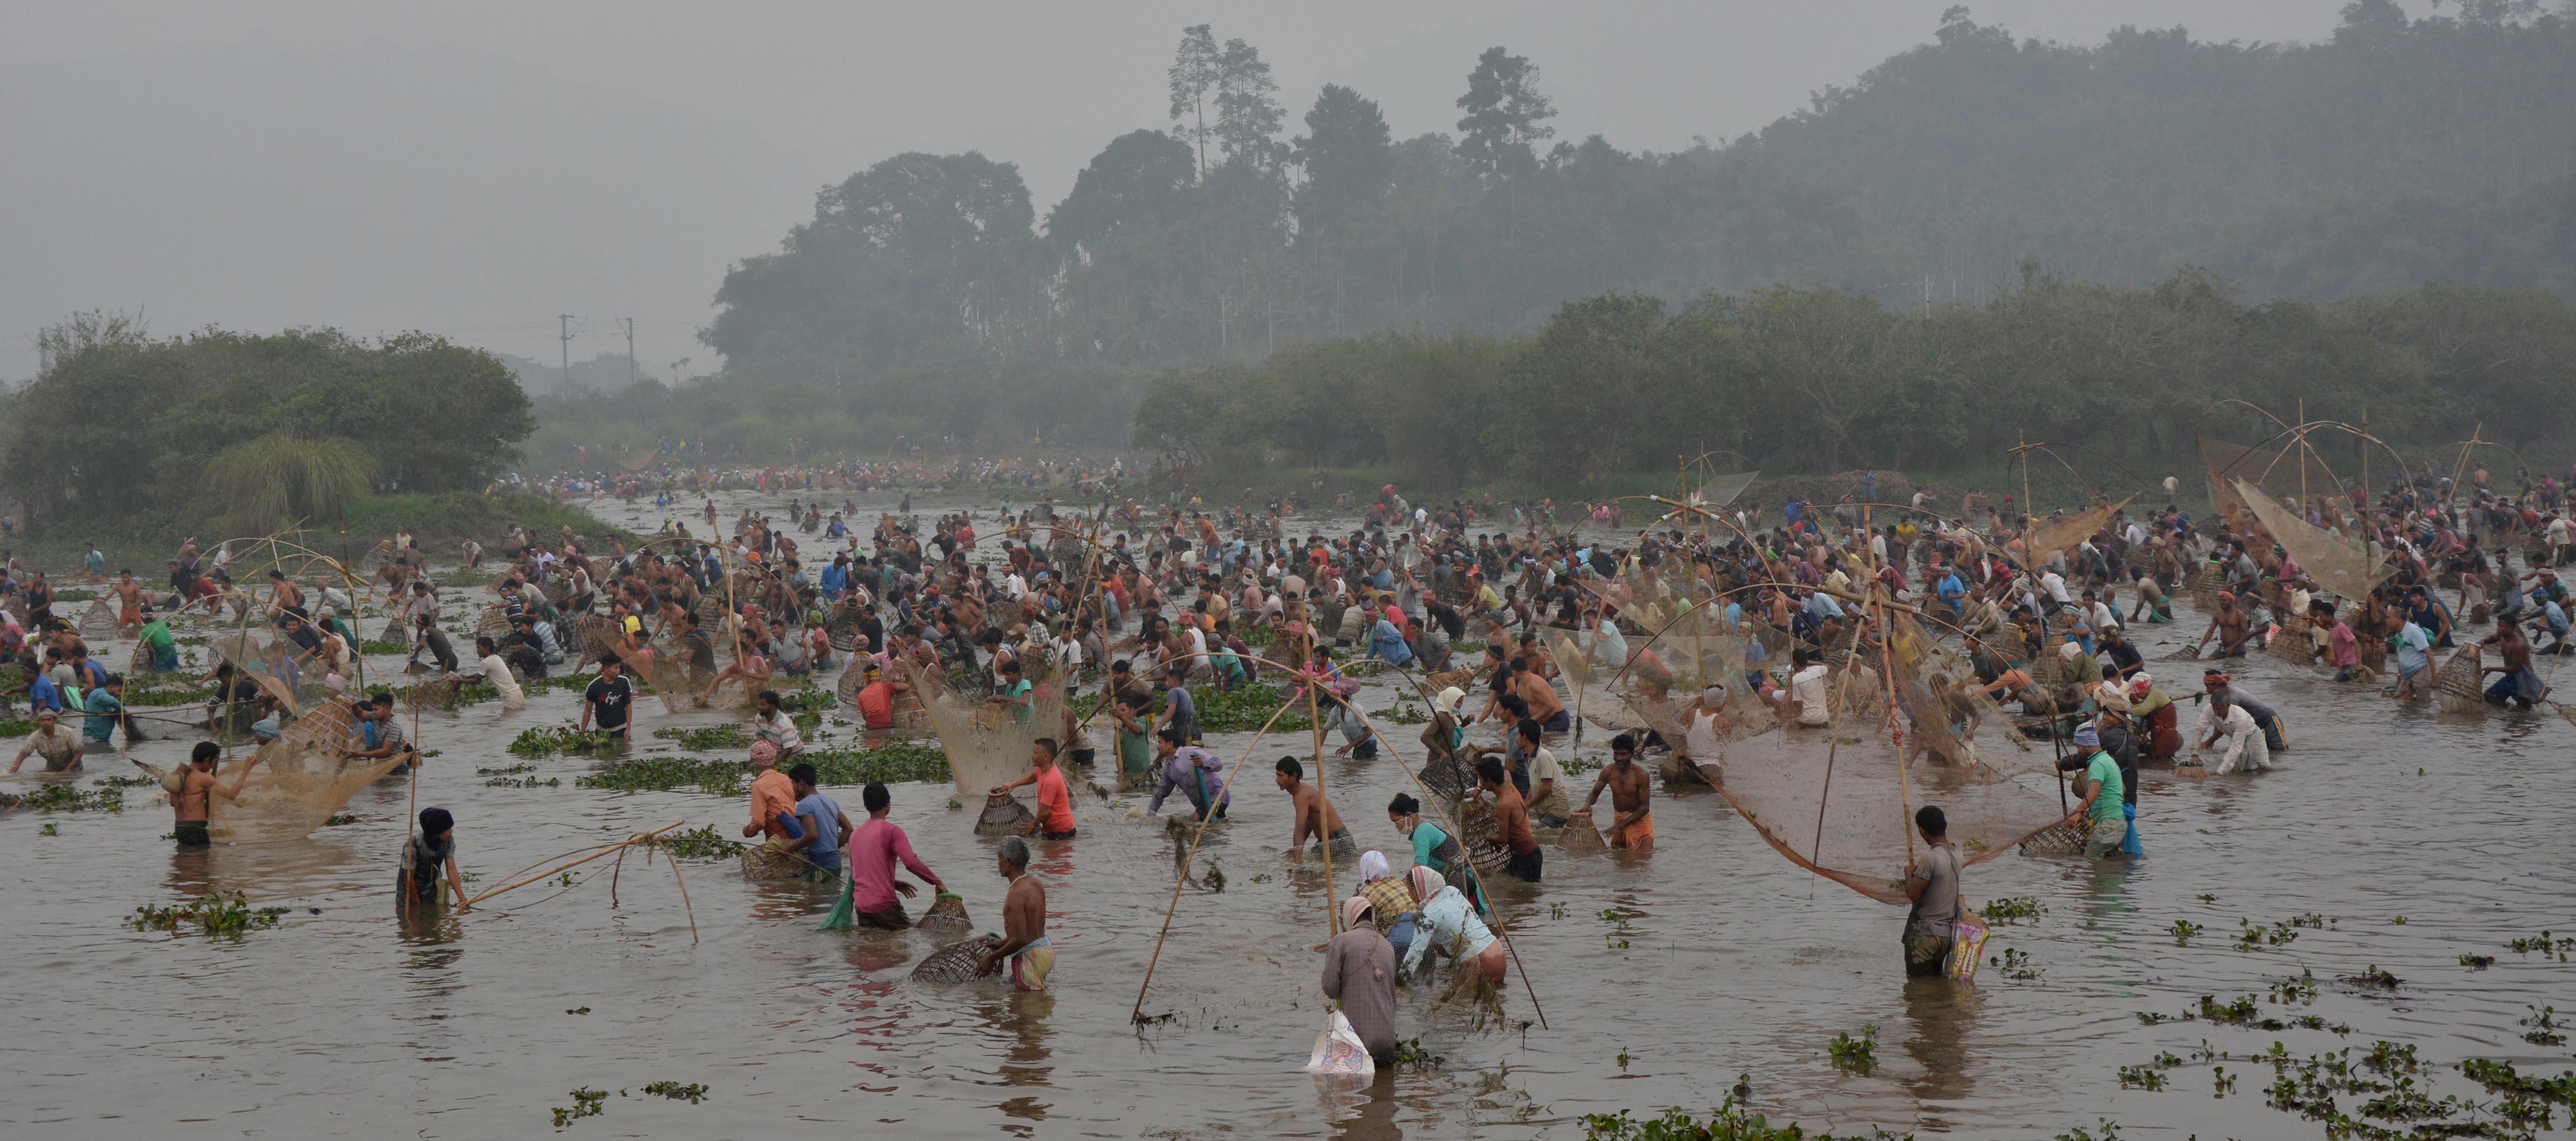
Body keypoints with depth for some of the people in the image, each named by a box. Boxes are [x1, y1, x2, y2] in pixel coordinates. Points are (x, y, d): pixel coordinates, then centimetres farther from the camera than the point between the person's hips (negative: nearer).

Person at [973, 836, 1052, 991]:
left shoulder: (1017, 894, -22)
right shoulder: (1035, 884, 8)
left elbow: (1021, 939, -26)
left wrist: (992, 957, -15)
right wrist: (1004, 942, 23)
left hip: (1030, 956, -9)